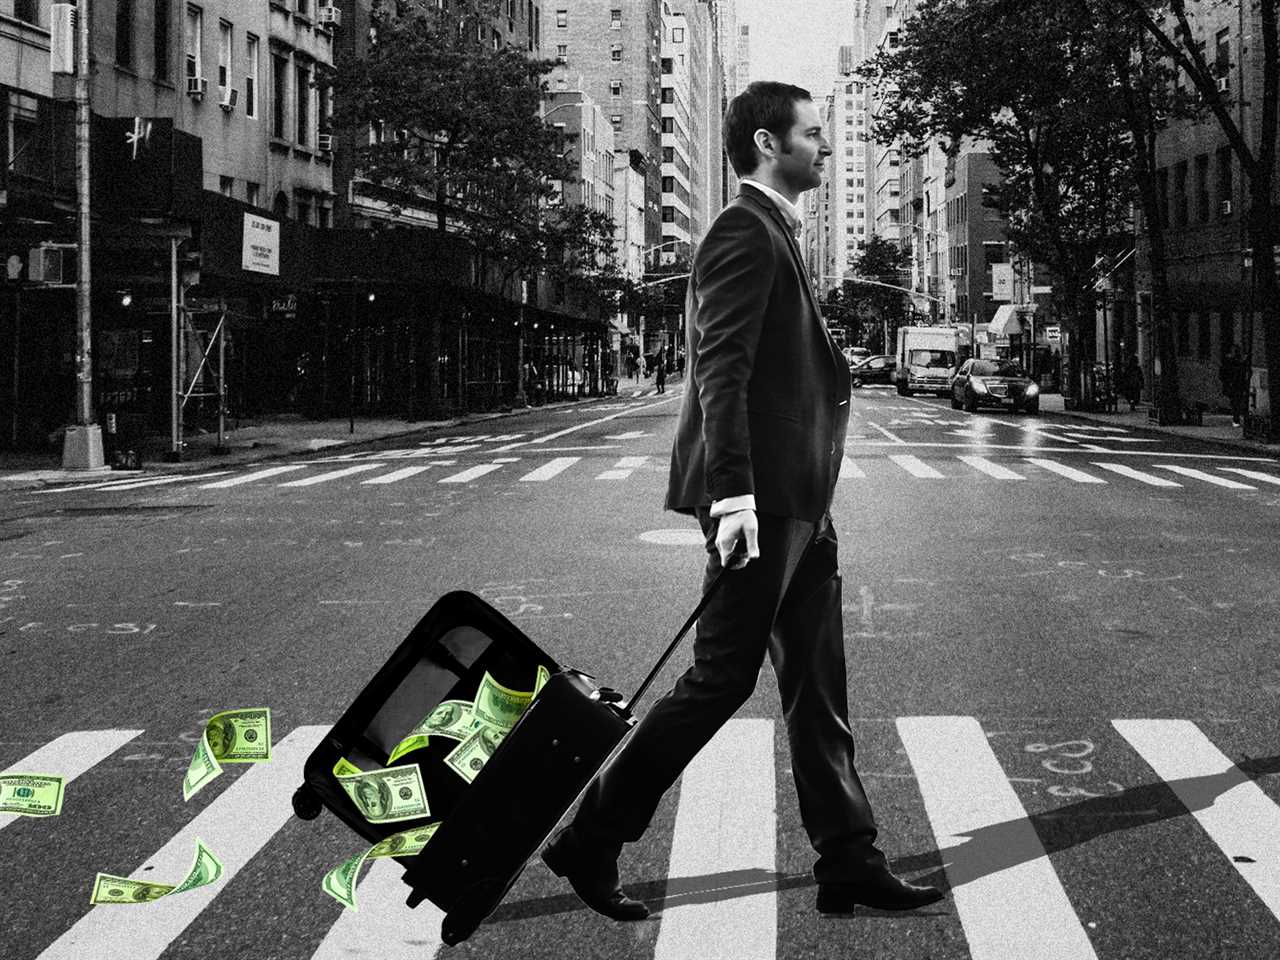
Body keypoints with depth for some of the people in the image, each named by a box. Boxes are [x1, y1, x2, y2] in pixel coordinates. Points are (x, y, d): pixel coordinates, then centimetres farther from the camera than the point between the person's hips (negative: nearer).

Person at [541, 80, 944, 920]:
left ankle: (849, 861, 16)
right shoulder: (745, 234, -12)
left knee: (819, 686, 10)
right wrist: (734, 495, -27)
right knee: (721, 679, -5)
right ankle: (591, 841, 5)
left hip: (800, 502, 10)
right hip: (762, 500, -10)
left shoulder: (776, 235, 19)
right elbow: (721, 370, -21)